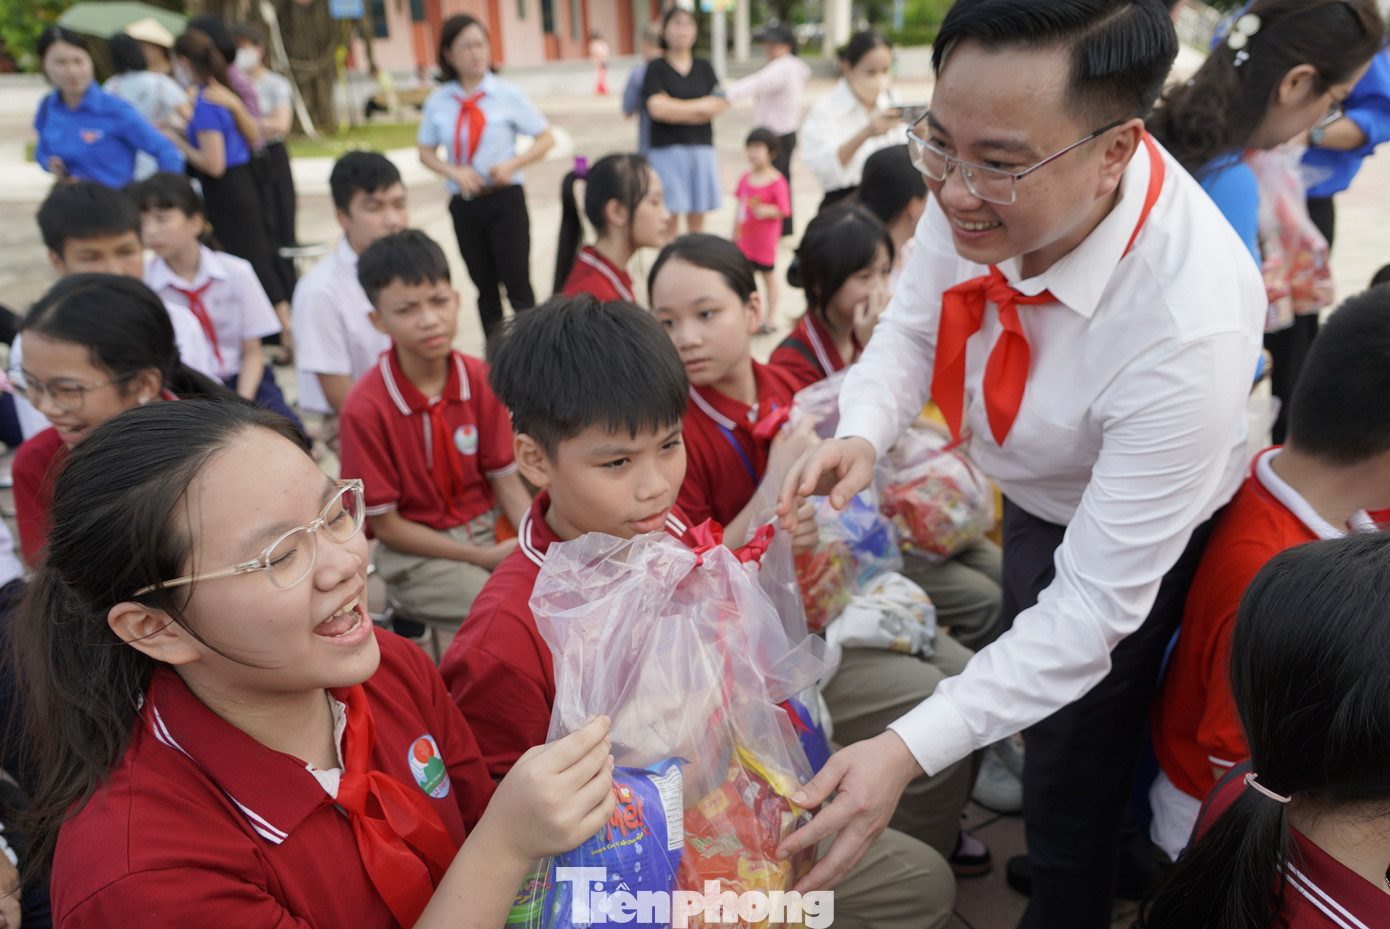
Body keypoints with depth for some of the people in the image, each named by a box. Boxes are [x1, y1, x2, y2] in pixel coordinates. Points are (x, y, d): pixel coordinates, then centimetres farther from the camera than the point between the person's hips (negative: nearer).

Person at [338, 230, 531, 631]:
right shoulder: (364, 409, -18)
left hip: (489, 525, 5)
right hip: (418, 551, -4)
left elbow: (505, 478, 1)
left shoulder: (481, 379, -5)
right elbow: (385, 525, -11)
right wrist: (482, 558, -15)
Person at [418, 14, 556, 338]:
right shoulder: (438, 101, 3)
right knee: (484, 289, 11)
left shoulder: (509, 95, -2)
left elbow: (546, 138, 1)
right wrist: (454, 171, -11)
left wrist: (512, 164, -15)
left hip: (504, 199, -2)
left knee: (517, 284, -2)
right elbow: (426, 152, 9)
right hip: (464, 203, 3)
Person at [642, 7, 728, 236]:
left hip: (701, 149, 3)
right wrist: (701, 106, -3)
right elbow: (656, 108, -11)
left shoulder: (704, 67, 13)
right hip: (667, 150, -3)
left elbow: (719, 105, 2)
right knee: (670, 217, -8)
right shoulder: (655, 68, 3)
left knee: (697, 217, 4)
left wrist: (673, 107, -6)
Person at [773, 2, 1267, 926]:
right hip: (1035, 494, 7)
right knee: (1025, 696, 30)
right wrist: (862, 433, -30)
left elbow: (1093, 606, -35)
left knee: (1074, 777, 11)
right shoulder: (981, 185, -27)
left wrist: (909, 749, -39)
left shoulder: (1188, 333, -42)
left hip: (1134, 536, -6)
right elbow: (913, 328, -9)